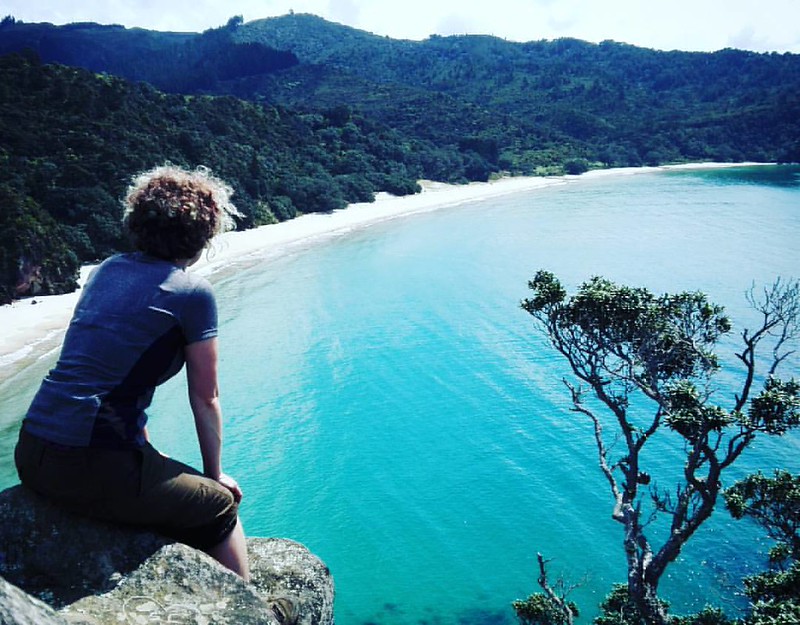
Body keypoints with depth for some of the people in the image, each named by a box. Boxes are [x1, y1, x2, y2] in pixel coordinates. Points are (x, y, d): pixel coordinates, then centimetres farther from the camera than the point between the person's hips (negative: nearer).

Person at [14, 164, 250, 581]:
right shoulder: (192, 292, -9)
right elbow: (204, 399, -1)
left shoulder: (108, 269, 12)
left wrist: (147, 451, 28)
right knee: (220, 506, 12)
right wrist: (216, 474, 14)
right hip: (91, 468, -8)